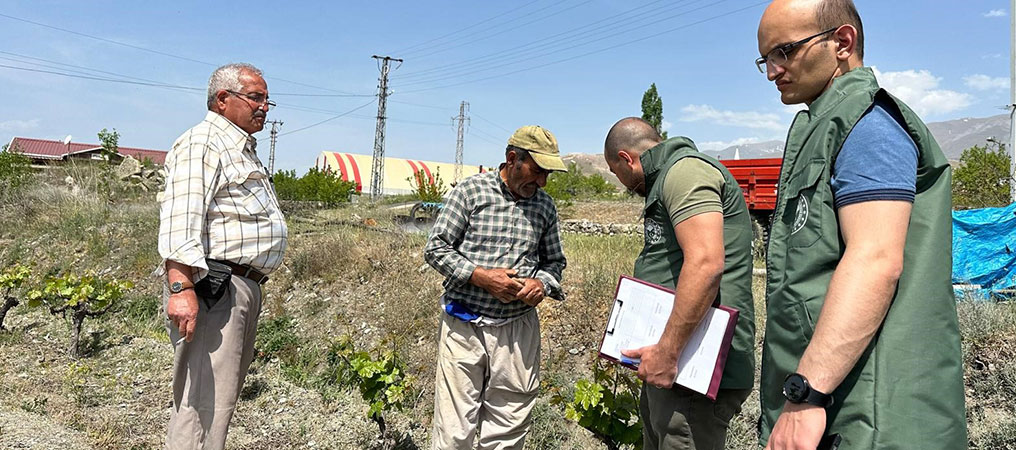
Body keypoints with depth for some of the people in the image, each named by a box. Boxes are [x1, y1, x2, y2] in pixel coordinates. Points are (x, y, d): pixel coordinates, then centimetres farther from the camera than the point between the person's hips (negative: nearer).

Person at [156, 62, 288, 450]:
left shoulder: (242, 149, 25)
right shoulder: (201, 142, -7)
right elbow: (180, 217, -20)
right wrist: (181, 287, -30)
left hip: (244, 287, 10)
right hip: (212, 287, -10)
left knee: (224, 392, 17)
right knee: (205, 401, -10)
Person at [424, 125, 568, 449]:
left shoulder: (545, 205, 8)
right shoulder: (470, 191, -3)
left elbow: (554, 261, 18)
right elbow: (435, 248, -3)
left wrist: (543, 284, -4)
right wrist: (481, 277, -15)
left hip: (519, 327, 3)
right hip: (465, 325, -3)